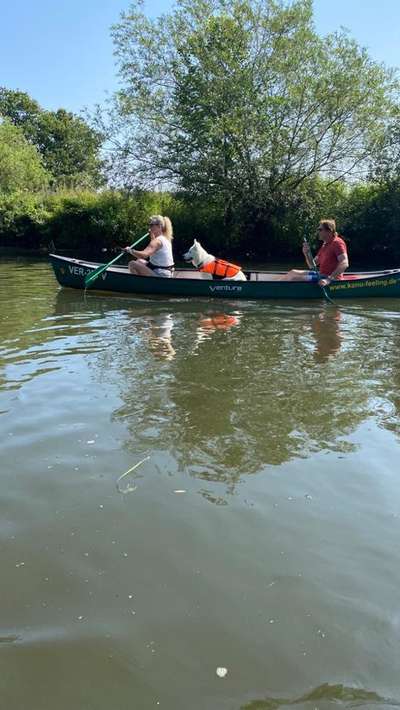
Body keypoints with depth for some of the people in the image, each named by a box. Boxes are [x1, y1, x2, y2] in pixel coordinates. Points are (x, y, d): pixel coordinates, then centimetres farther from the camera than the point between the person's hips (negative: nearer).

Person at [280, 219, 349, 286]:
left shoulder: (337, 242, -11)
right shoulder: (324, 245, 19)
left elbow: (345, 264, -25)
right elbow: (312, 266, 19)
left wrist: (329, 279, -32)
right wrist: (307, 253, 0)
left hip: (331, 277, -10)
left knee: (294, 279, -19)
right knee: (293, 272, 7)